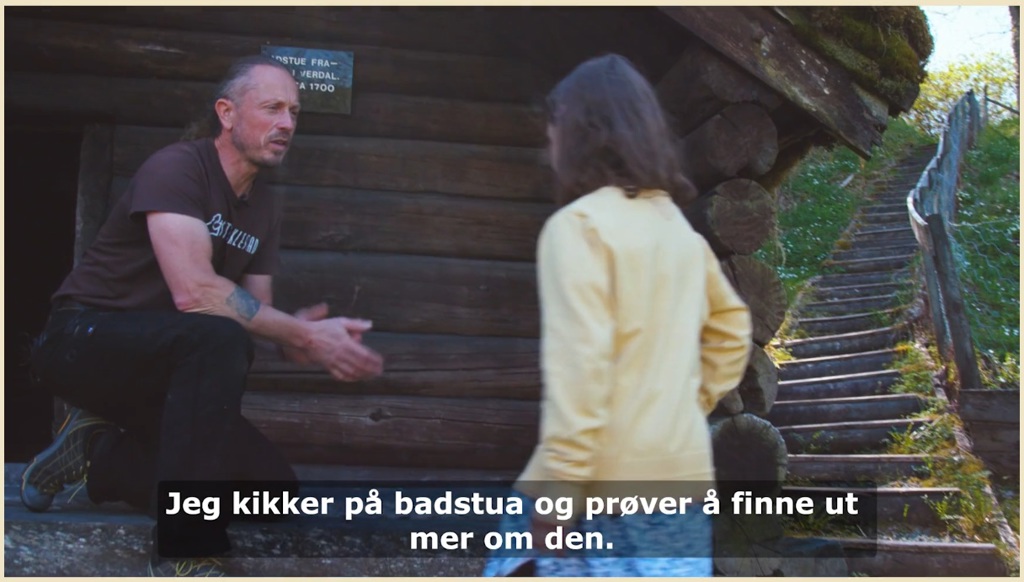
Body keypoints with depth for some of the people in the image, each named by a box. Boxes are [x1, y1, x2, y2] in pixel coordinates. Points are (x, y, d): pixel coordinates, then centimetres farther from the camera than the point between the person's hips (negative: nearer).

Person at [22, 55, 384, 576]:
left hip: (158, 362, 8)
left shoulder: (264, 208, 7)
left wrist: (294, 333, -19)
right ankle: (186, 551, -32)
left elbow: (257, 309, 4)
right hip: (85, 338, -8)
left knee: (274, 487, -3)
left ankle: (103, 455, 12)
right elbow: (194, 292, -31)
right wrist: (307, 337, -27)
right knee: (218, 338, -37)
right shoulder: (176, 168, -18)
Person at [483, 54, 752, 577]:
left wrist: (558, 486, -17)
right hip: (680, 472, 7)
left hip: (607, 480, -7)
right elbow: (731, 327, 25)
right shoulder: (677, 224, 13)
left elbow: (579, 364, -18)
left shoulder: (579, 224, -10)